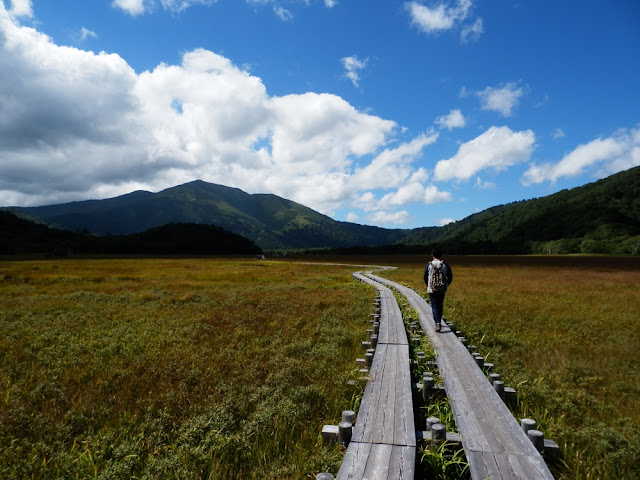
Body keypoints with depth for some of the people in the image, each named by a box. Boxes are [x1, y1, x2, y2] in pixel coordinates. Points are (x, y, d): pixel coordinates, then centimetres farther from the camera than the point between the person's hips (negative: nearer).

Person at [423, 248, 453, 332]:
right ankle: (438, 322, 28)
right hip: (442, 289, 2)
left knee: (434, 306, 0)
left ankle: (437, 324, -14)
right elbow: (450, 277, 3)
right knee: (440, 305, 18)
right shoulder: (445, 265, -2)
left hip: (432, 289, -2)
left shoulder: (429, 265, -6)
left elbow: (425, 277, 1)